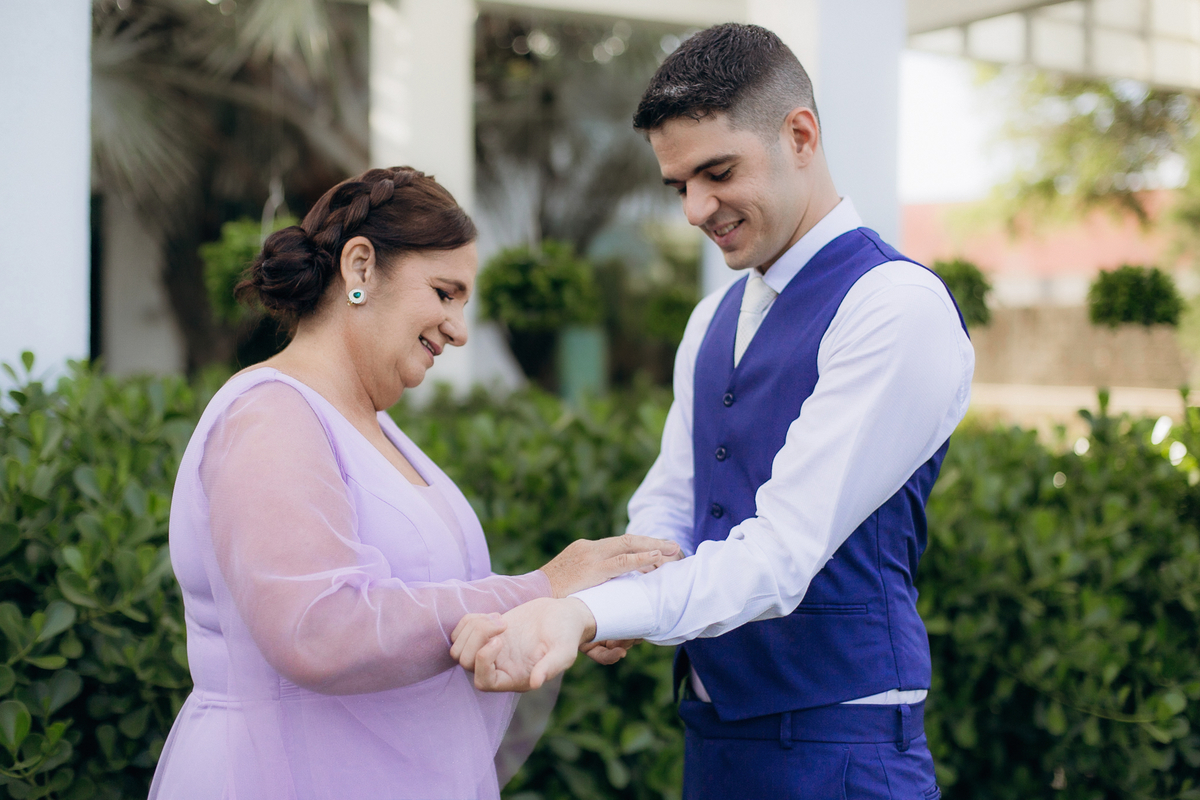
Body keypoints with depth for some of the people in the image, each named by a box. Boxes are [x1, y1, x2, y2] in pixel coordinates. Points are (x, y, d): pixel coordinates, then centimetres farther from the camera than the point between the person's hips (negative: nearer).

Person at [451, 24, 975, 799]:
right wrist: (613, 600, -10)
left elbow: (786, 550, -23)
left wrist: (586, 614, -33)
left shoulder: (899, 307, -15)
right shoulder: (716, 319, 12)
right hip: (714, 731, 7)